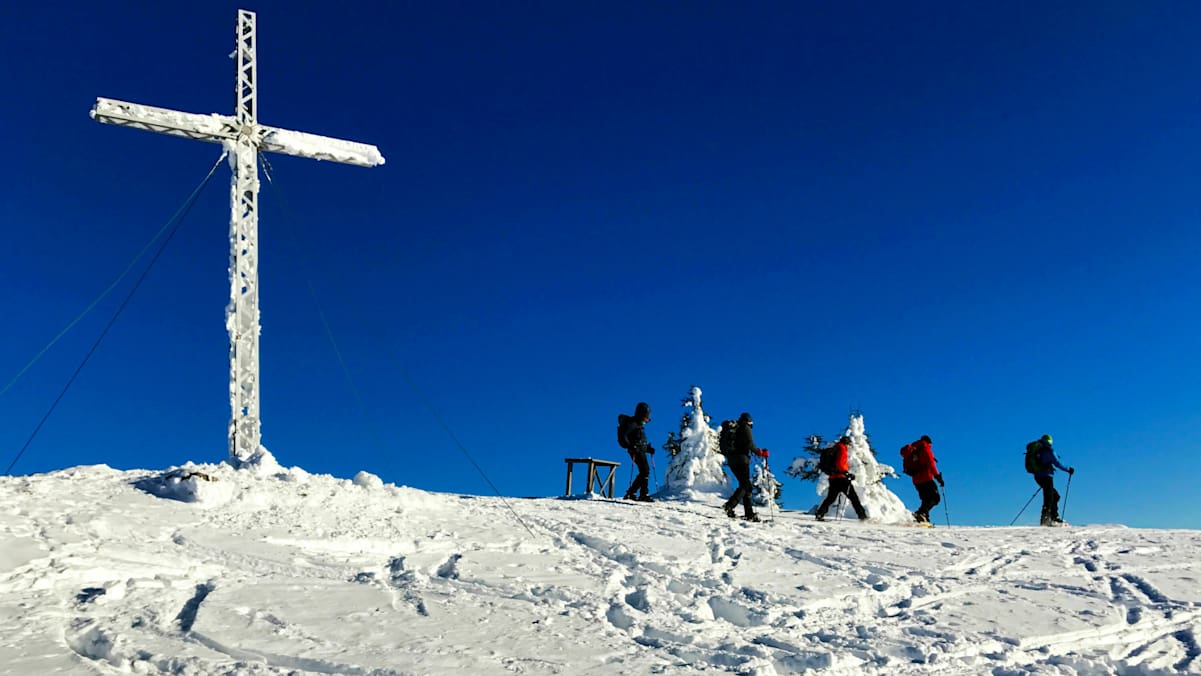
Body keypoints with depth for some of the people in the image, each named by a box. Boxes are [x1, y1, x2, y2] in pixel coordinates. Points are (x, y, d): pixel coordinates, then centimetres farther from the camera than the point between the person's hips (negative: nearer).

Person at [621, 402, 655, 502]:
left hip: (641, 451, 9)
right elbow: (623, 436, -17)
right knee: (645, 471, -16)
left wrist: (648, 448, 15)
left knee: (644, 472, 7)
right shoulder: (632, 423, -7)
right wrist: (631, 447, -26)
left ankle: (631, 492, 11)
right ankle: (644, 494, -16)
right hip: (636, 451, -9)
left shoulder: (640, 425, 22)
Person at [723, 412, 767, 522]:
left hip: (731, 460, 8)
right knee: (745, 485, -7)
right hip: (741, 459, -8)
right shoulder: (746, 428, -2)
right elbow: (750, 444, -14)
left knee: (745, 484, 12)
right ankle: (730, 505, -26)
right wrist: (760, 452, -1)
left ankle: (749, 513, 9)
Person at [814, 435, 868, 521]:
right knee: (853, 497, -3)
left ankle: (820, 514, -3)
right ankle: (862, 515, -4)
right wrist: (847, 473, -20)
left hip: (833, 478, 8)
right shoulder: (842, 449, -6)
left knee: (830, 498, 9)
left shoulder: (835, 449, 20)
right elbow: (839, 463, -19)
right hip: (841, 478, -8)